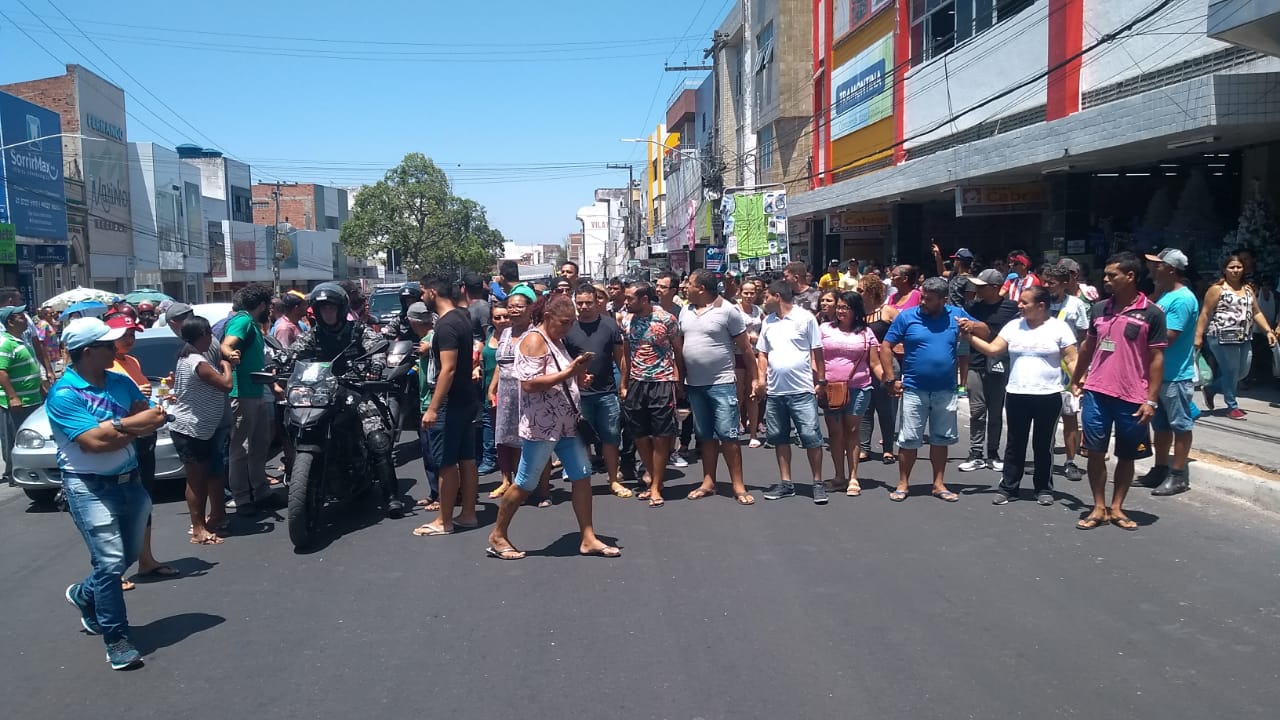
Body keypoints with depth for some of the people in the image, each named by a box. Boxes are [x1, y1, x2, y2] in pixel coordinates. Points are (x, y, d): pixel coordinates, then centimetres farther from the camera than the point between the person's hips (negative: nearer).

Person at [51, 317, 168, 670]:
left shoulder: (121, 383, 6)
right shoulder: (63, 394, -13)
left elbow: (153, 419, -1)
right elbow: (94, 442, -21)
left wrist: (114, 428, -16)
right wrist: (131, 424, -10)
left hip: (129, 481, 7)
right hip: (89, 487, -7)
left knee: (129, 555, 19)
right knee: (111, 561, -10)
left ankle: (84, 594, 46)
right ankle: (116, 640, 2)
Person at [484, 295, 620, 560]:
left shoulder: (557, 340, 15)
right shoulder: (534, 340, -14)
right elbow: (529, 384, -24)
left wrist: (578, 372, 4)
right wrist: (569, 372, -23)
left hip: (566, 424, 9)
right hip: (541, 426, -9)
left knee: (582, 477, 6)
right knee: (524, 484, 1)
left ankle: (587, 539, 13)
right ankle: (497, 536, 17)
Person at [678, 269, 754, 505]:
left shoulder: (728, 310, -9)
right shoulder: (686, 312, 9)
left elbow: (745, 347, -6)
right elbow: (680, 345, 14)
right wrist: (680, 378, 10)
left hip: (722, 383, -6)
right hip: (694, 384, 6)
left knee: (728, 434, -5)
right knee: (705, 435, 12)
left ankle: (738, 485, 2)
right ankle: (708, 483, 21)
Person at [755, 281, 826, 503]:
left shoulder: (805, 318, -5)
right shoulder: (767, 322, 11)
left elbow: (817, 352, -3)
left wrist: (821, 381, -5)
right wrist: (761, 377, 3)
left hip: (802, 390, -6)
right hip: (775, 391, 6)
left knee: (811, 436, -4)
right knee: (779, 437, 11)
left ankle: (818, 483, 7)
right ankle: (785, 482, 21)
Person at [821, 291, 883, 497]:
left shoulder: (866, 333, 7)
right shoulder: (825, 329, 8)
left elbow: (875, 364, 6)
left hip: (858, 389, -1)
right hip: (830, 389, 1)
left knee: (852, 431, 2)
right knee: (835, 432, 4)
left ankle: (853, 478, 6)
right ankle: (839, 477, 12)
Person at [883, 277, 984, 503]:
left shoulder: (956, 315, 2)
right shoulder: (907, 316, -5)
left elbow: (985, 332, 11)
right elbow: (886, 346, -4)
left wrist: (973, 326, -12)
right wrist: (892, 379, -9)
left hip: (946, 391, 3)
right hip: (914, 390, -2)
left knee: (941, 439, 12)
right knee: (909, 439, 2)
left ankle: (939, 484, 23)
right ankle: (902, 484, 13)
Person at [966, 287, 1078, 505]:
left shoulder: (1059, 328, -3)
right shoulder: (1013, 326, 6)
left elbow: (1071, 360, -4)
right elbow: (993, 350, 1)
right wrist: (970, 337, -9)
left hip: (1048, 397, -3)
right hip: (1016, 396, 3)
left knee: (1043, 445, 8)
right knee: (1015, 444, 10)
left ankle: (1044, 489, 21)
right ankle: (1008, 488, 17)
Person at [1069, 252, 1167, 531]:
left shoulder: (1152, 313, -7)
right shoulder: (1099, 309, 5)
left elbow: (1156, 358, -6)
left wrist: (1151, 399, -10)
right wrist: (1076, 380, 17)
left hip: (1132, 398, -3)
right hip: (1096, 393, 3)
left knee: (1127, 455, 9)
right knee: (1095, 452, 4)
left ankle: (1116, 508, 21)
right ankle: (1098, 508, 15)